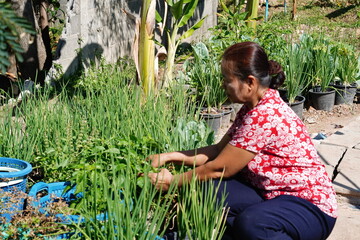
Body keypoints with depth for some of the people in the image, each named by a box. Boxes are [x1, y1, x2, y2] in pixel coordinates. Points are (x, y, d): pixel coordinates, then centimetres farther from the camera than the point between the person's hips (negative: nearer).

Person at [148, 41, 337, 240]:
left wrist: (172, 182, -7)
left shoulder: (265, 116, -24)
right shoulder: (252, 108, 6)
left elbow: (219, 168, -18)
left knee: (250, 222, -38)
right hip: (272, 193, 9)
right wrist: (170, 156, 1)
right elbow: (219, 150, 7)